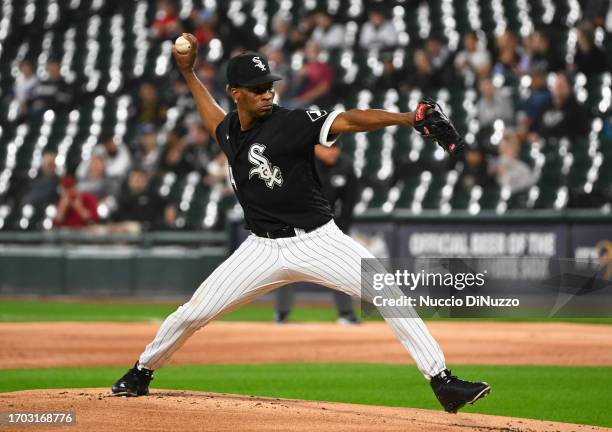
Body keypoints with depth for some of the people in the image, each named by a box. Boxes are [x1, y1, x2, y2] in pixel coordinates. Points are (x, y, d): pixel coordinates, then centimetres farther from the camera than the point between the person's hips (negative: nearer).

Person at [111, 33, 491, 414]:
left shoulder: (292, 123, -15)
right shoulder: (230, 130, 3)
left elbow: (350, 120, -30)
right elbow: (214, 118, 31)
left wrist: (409, 119, -43)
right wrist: (188, 72, 27)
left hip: (318, 241, -4)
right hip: (264, 249, 4)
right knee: (193, 313, 3)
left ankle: (443, 382, -17)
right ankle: (141, 373, 28)